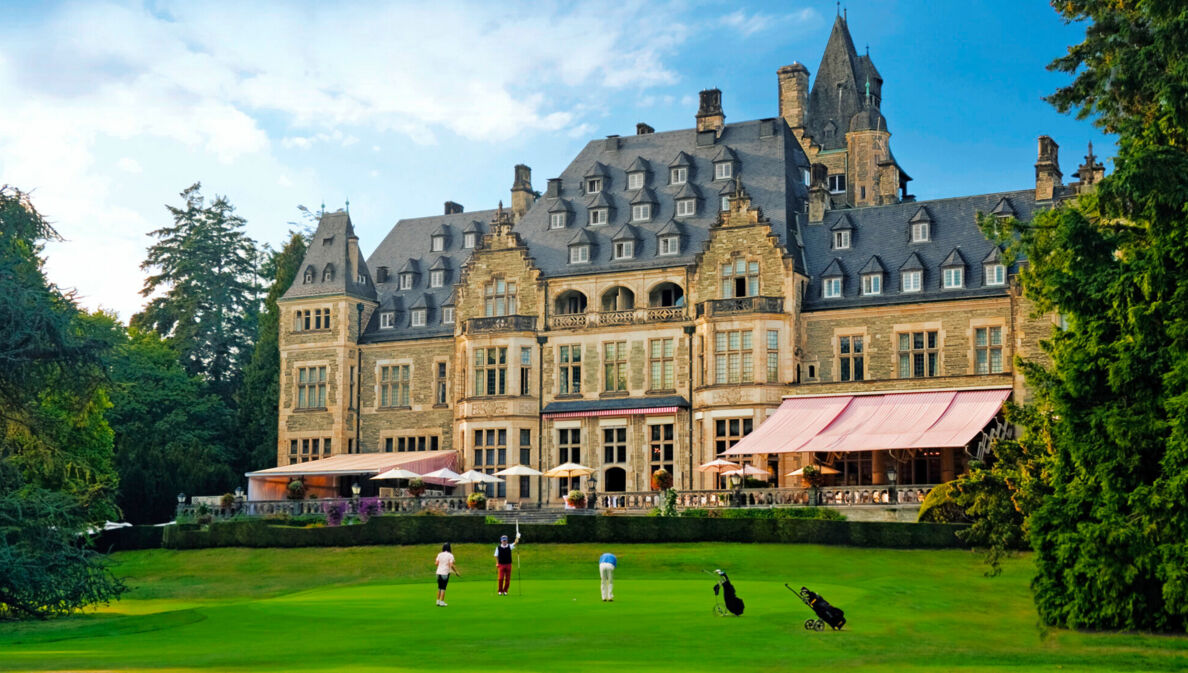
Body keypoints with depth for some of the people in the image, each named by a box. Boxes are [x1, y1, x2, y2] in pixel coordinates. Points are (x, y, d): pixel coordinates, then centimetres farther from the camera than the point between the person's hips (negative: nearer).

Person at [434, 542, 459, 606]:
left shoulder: (439, 555, 5)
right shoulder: (450, 555, -6)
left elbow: (436, 564, 0)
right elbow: (451, 565, -13)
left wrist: (435, 561, 23)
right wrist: (456, 572, -3)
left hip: (439, 573, 4)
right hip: (445, 573, -4)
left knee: (439, 588, 14)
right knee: (443, 588, 1)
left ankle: (438, 602, 14)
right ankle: (442, 602, 1)